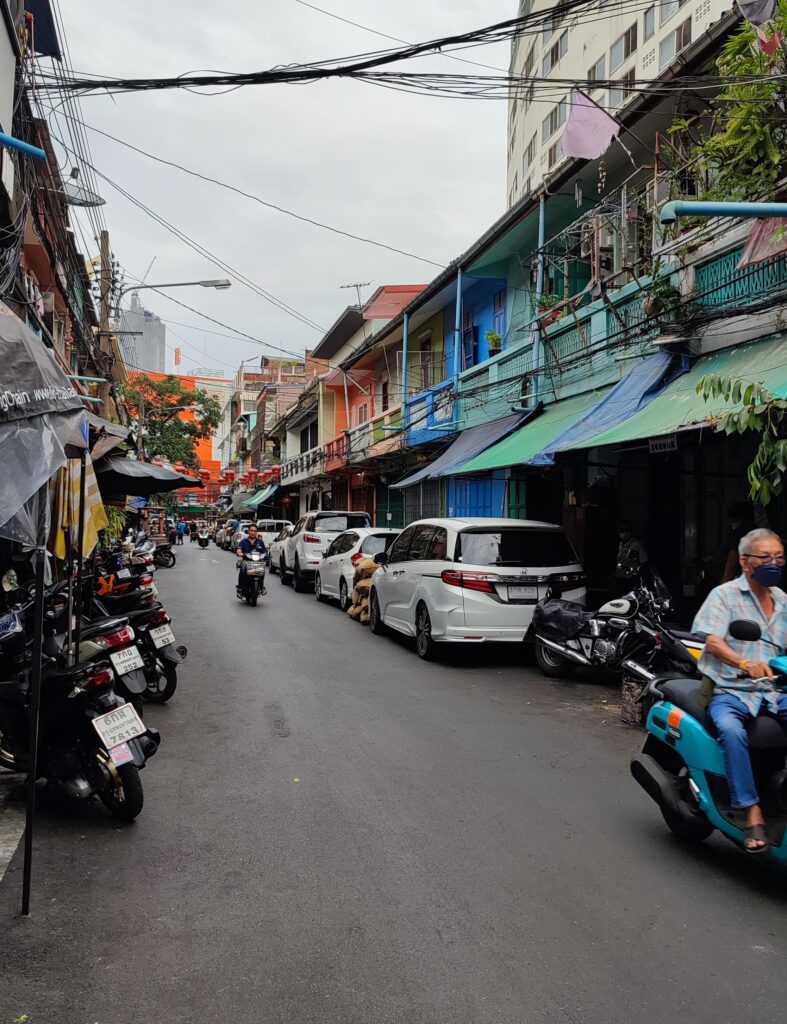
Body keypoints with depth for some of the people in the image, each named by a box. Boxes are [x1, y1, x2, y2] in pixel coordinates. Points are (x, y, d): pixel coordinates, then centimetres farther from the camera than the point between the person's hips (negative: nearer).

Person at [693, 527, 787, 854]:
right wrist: (744, 663, -35)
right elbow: (712, 641, -16)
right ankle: (753, 813, -27)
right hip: (731, 691, -4)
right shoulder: (724, 595, 0)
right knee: (731, 730, -35)